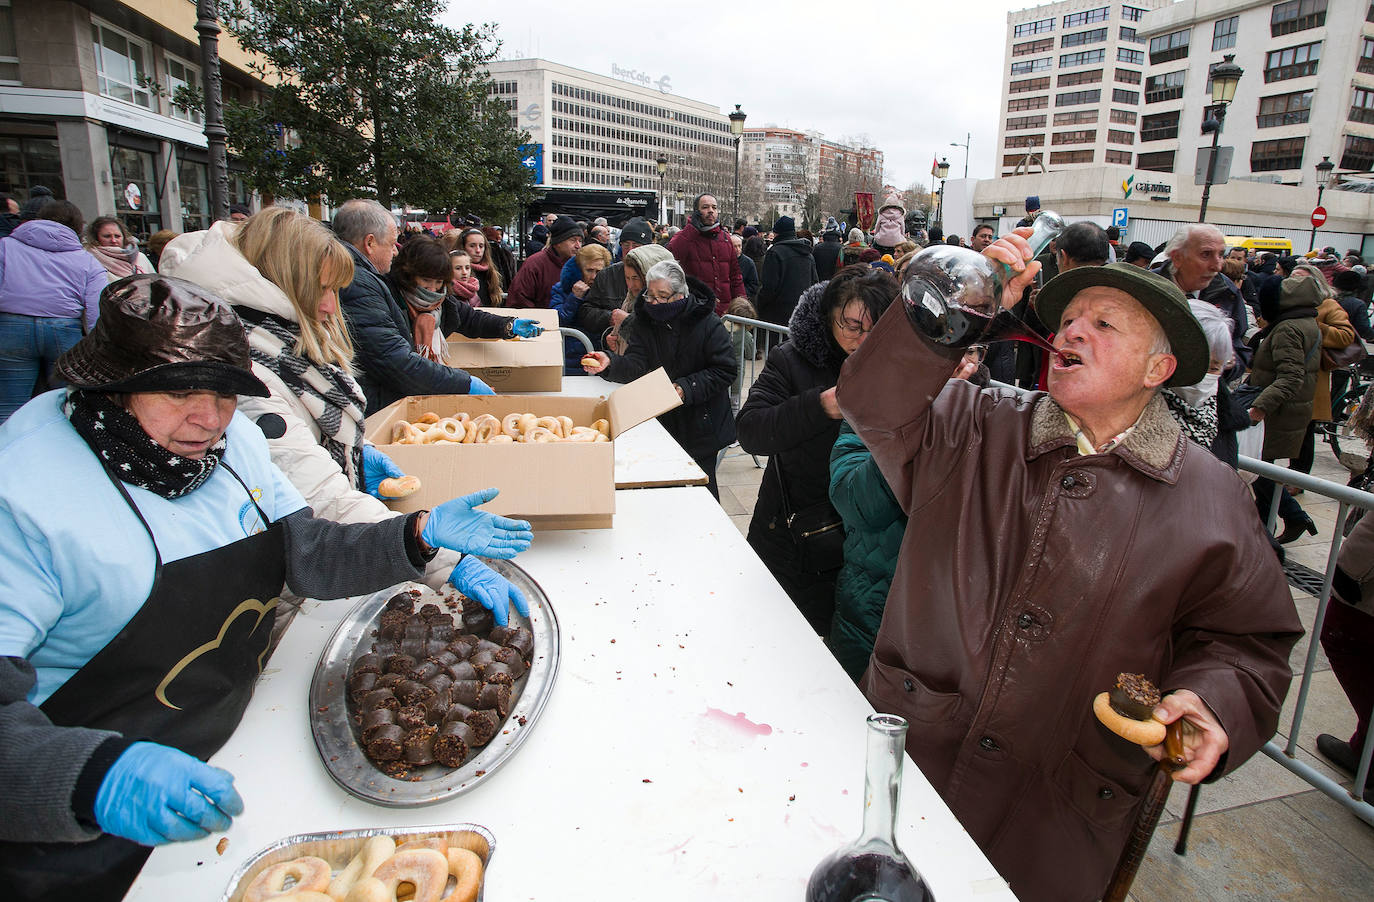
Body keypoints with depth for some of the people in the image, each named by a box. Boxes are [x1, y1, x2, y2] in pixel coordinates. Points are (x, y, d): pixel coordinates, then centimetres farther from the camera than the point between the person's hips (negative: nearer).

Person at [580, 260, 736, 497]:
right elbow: (636, 364, -13)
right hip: (660, 420, 3)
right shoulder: (644, 322, -1)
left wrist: (686, 388, -23)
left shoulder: (708, 324, -11)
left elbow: (725, 370, -14)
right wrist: (610, 363, -33)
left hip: (701, 423, -3)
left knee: (702, 484, 8)